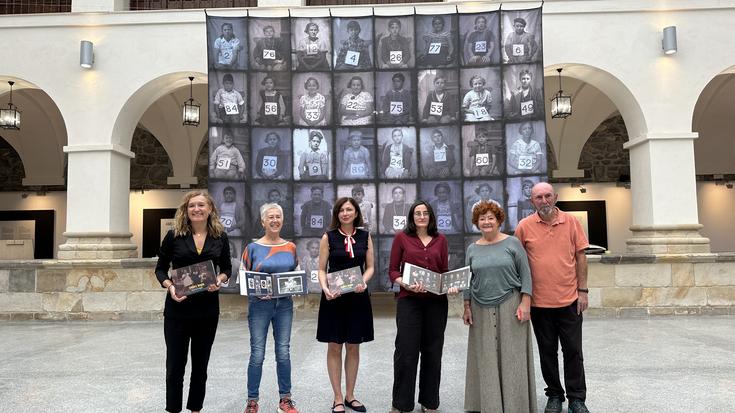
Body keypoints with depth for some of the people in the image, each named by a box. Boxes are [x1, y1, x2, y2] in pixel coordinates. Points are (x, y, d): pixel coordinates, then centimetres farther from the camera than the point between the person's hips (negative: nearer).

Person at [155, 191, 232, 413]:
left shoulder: (220, 237, 2)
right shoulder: (174, 236, -3)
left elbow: (226, 268, 11)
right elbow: (160, 269, 2)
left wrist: (220, 280, -11)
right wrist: (169, 286, -17)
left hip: (208, 310, 2)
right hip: (177, 309, -2)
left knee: (200, 364, 14)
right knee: (175, 365, 5)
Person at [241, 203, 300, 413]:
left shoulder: (290, 247, 6)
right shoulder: (253, 247, -2)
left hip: (285, 304, 3)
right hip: (260, 304, -2)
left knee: (283, 352, 8)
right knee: (257, 354, 1)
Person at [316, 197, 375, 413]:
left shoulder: (365, 236, 5)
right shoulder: (328, 237, -1)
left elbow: (370, 267, 7)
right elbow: (322, 269, -1)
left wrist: (363, 282, -13)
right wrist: (325, 288, -18)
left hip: (358, 297, 2)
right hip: (334, 297, -2)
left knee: (353, 347, 10)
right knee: (334, 347, 4)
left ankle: (350, 396, 24)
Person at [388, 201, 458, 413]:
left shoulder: (440, 240, 10)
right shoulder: (401, 237, 3)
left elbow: (445, 270, 12)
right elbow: (393, 270, 2)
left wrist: (451, 286, -7)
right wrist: (405, 284, -16)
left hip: (437, 301, 3)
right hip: (409, 300, -2)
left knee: (432, 351, 10)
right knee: (406, 351, -2)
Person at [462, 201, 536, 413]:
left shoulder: (512, 243, 0)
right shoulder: (472, 249, 9)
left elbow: (525, 274, -1)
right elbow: (467, 280, 12)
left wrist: (525, 303, -8)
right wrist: (467, 307, 6)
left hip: (509, 307, -3)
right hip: (481, 310, 3)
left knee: (512, 355, 1)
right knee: (486, 357, 7)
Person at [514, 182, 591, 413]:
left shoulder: (571, 222, 0)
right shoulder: (524, 226, -3)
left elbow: (580, 256, 3)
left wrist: (583, 290, 0)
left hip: (569, 300, 0)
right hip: (539, 301, 0)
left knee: (573, 351, 9)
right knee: (547, 352, 12)